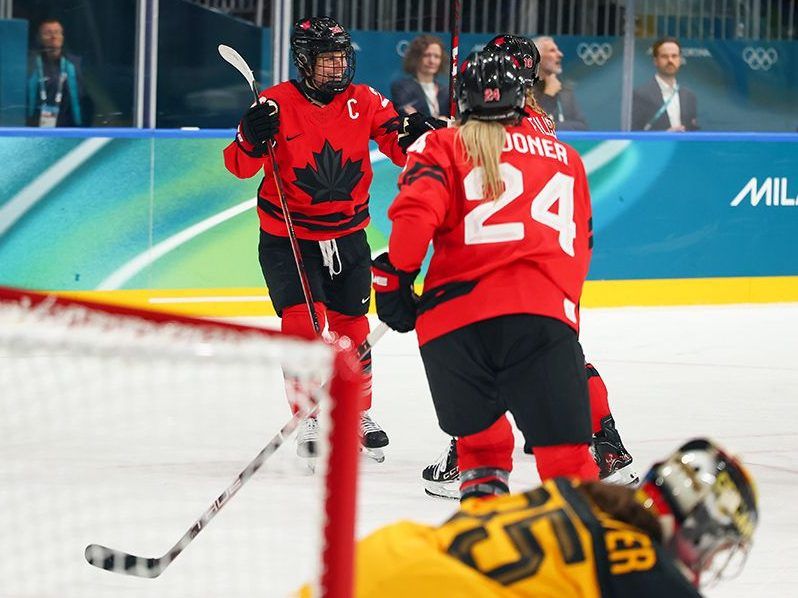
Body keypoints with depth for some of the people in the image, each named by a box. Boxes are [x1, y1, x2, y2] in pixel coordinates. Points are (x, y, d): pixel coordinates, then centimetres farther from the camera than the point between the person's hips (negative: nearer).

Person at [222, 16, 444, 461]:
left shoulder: (364, 102, -4)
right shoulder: (277, 104, -14)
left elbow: (400, 148, -5)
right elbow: (241, 167, -15)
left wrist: (415, 134, -27)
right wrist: (253, 138, -35)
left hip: (347, 234, 3)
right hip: (286, 237, -3)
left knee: (352, 327, 12)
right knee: (303, 322, -15)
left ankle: (359, 413, 31)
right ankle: (309, 421, -4)